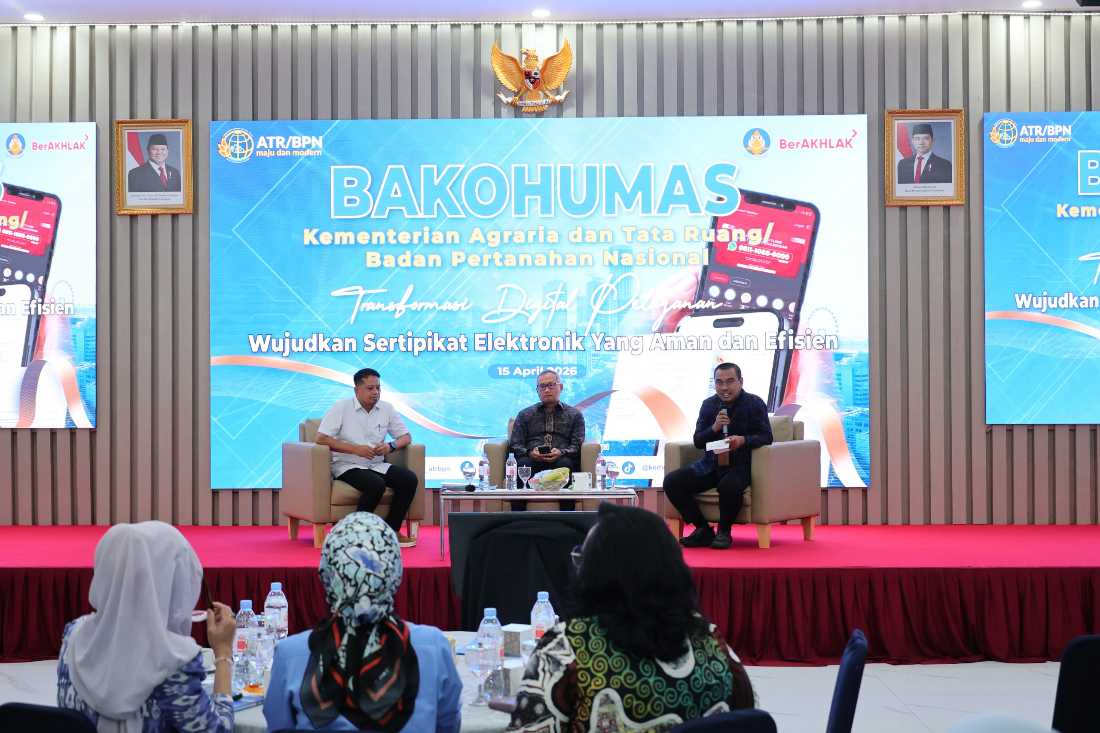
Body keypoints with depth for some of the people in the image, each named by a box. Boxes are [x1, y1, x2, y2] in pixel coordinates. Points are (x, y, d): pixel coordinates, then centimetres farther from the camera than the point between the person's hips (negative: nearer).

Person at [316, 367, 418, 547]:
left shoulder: (386, 409, 7)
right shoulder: (341, 408, -6)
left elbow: (406, 436, 10)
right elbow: (321, 438, -14)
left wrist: (391, 446, -14)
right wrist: (356, 449, -20)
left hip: (377, 465, 5)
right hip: (347, 465, -5)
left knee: (410, 479, -19)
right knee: (376, 485, -34)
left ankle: (391, 530, -8)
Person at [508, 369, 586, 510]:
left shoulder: (574, 415, 22)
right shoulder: (525, 414, 25)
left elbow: (577, 445, 10)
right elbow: (514, 444, 15)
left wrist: (561, 452, -13)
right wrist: (530, 452, -8)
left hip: (560, 459, -1)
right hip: (533, 460, 1)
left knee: (565, 464, -37)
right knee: (522, 463, -35)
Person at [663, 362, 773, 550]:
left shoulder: (754, 404, -2)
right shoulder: (708, 404, 11)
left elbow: (766, 437, -7)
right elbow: (698, 441, 8)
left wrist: (743, 440, -26)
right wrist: (714, 428, -13)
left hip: (740, 464, -5)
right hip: (711, 464, 5)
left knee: (729, 485, -40)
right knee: (671, 482, -15)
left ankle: (724, 531, -11)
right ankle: (703, 529, -3)